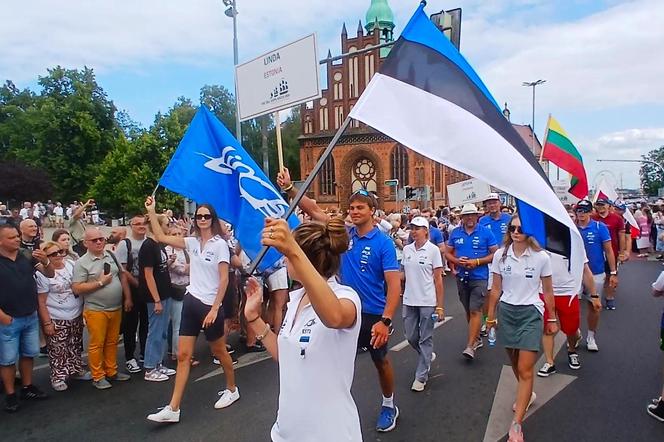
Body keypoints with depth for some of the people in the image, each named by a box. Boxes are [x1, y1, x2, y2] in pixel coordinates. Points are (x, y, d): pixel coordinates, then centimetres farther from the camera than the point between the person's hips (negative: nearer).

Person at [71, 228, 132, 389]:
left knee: (112, 342, 14)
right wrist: (100, 282, -15)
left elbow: (122, 276, 12)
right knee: (96, 344, 3)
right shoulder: (81, 263, -8)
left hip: (116, 308, 5)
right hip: (96, 311, -5)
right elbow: (76, 289, -12)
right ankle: (98, 377, 16)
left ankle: (112, 371, 27)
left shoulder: (111, 255, 6)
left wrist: (127, 297, 8)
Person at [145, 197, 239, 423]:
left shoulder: (220, 244, -10)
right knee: (183, 355, 4)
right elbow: (161, 237, 6)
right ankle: (173, 409, 8)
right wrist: (151, 211, 0)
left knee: (219, 352, 12)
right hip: (191, 302, 5)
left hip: (210, 305, -5)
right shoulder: (192, 242, 7)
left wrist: (214, 309, -17)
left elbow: (224, 280, -13)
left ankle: (232, 389, 35)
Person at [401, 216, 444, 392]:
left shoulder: (433, 250, -7)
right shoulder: (407, 249, 5)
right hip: (409, 300, 5)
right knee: (411, 336, 12)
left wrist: (440, 306, -9)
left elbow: (438, 279, -7)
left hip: (427, 301, -4)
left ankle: (421, 377, 16)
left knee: (425, 339, 5)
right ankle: (428, 356, 40)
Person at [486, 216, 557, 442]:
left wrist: (552, 319, 7)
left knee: (525, 369, -7)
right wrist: (491, 316, 8)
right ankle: (526, 394, 47)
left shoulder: (541, 257, -7)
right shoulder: (500, 255, -2)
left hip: (531, 313, -3)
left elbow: (548, 291, 3)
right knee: (515, 362, 18)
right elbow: (496, 289, 5)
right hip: (507, 311, 3)